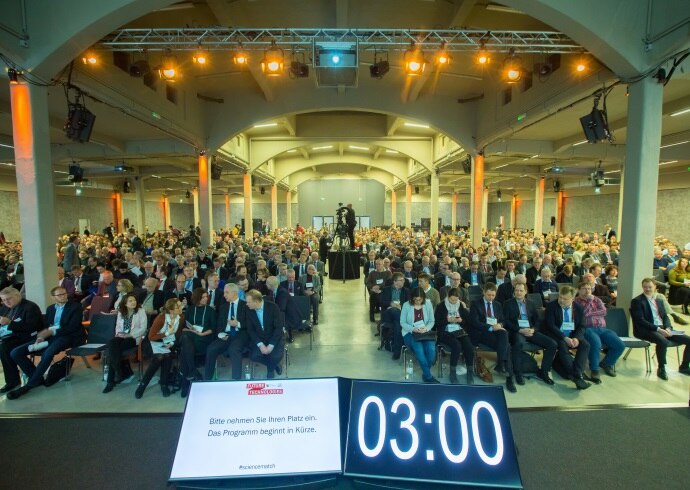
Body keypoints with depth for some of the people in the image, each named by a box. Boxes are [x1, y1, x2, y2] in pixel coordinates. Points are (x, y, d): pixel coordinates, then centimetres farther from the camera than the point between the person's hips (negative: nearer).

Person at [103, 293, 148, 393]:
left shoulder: (141, 311, -1)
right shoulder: (120, 312, 15)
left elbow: (143, 328, -7)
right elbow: (117, 326, 18)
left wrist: (130, 335, -15)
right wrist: (118, 333, -3)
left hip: (134, 337, -4)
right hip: (121, 336, 4)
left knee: (114, 348, -27)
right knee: (112, 343, -30)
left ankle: (111, 380, -17)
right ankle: (118, 372, -25)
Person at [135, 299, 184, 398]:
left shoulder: (181, 317, -11)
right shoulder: (161, 318, -22)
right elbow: (151, 337, -18)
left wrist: (172, 343, -13)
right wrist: (167, 333, -24)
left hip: (169, 343, 3)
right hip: (155, 342, -3)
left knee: (167, 356, -26)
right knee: (159, 357, -28)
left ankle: (164, 384, -9)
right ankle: (142, 385, -10)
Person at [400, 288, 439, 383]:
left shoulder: (428, 304, 1)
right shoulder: (406, 305, -5)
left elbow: (431, 321, 6)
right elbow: (402, 323, -2)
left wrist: (426, 329, -15)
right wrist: (413, 329, -18)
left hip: (425, 333, 2)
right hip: (410, 333, -2)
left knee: (431, 349, -27)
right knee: (419, 349, -31)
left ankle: (426, 374, -4)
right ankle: (428, 376, -17)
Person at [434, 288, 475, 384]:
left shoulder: (461, 305, 12)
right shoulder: (441, 306, 3)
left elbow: (469, 320, 8)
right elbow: (436, 322, -2)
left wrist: (461, 320, -12)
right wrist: (448, 320, -15)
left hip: (460, 331, 3)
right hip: (446, 332, -3)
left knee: (469, 347, -26)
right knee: (457, 346, -31)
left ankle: (470, 372, -11)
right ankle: (453, 372, -16)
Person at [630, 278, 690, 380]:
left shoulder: (659, 301, 19)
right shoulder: (637, 301, -6)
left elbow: (665, 317, 15)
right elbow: (640, 321, -13)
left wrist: (668, 328, -6)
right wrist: (658, 329, -21)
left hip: (663, 329, 8)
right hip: (646, 330, -8)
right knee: (663, 342, -35)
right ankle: (661, 369, -16)